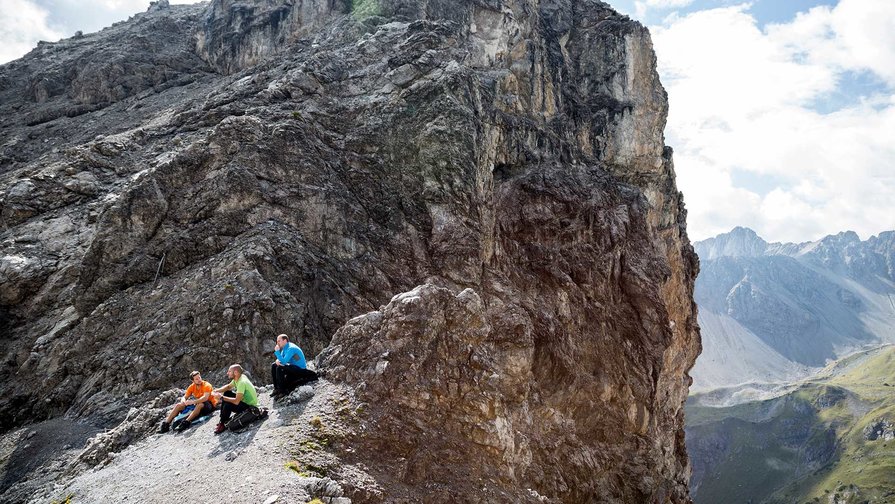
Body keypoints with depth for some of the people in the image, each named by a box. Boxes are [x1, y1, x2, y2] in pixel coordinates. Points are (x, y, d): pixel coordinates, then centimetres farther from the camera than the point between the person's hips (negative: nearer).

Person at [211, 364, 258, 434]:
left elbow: (236, 401, -34)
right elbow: (228, 387, 15)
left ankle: (222, 425, -3)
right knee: (226, 393, 11)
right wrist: (217, 390, -3)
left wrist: (221, 397, -28)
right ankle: (224, 418, 14)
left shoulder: (242, 382, -30)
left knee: (227, 405, -26)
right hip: (244, 400, 10)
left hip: (250, 406, -10)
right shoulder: (237, 378, -2)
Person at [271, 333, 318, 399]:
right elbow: (281, 358, 12)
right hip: (293, 366, 10)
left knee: (279, 368, -27)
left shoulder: (291, 348, -24)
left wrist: (277, 351, -25)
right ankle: (276, 388, 5)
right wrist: (277, 360, -12)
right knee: (273, 366, 9)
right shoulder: (285, 347, 6)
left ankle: (281, 391, -21)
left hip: (301, 369, -10)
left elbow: (283, 361, -30)